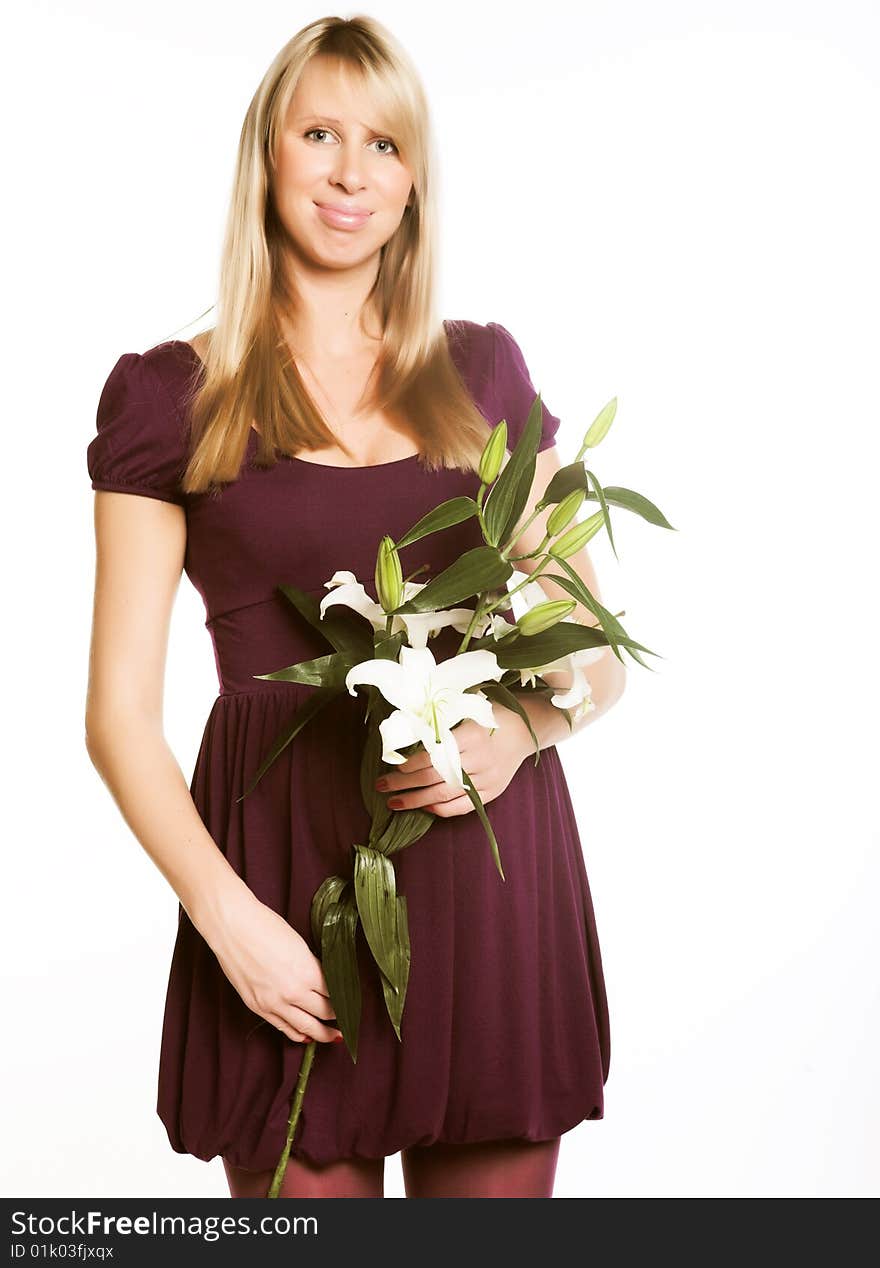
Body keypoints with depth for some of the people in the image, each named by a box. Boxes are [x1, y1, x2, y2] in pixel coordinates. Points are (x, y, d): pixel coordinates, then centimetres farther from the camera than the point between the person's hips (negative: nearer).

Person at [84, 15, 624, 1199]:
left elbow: (595, 651, 13)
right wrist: (226, 913, -14)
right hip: (287, 865, -2)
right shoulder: (170, 395, 3)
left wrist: (518, 732, -9)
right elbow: (120, 715, 0)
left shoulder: (486, 370, 10)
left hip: (490, 856, 3)